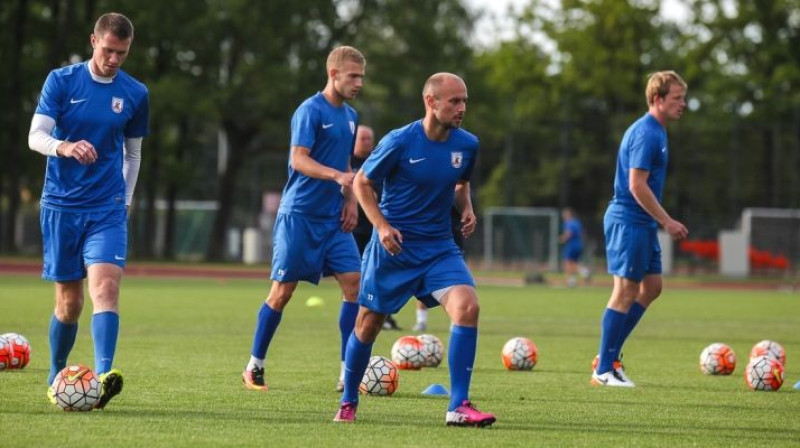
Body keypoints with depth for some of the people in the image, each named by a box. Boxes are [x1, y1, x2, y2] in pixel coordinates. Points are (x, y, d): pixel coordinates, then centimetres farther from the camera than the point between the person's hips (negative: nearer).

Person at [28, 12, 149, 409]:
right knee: (69, 301, 4)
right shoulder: (61, 81, -1)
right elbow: (35, 136, -10)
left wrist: (126, 196, 11)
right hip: (61, 206, -1)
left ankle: (103, 377, -33)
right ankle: (56, 378, 26)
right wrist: (64, 147, -31)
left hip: (108, 208, 1)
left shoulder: (134, 93, 6)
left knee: (105, 286, -21)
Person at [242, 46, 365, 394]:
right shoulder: (310, 111, -11)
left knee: (354, 282, -6)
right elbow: (299, 160, -20)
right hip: (299, 215, -7)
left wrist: (351, 201, 11)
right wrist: (337, 176, -33)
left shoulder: (350, 116, 13)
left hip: (334, 219, 7)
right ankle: (254, 367, 11)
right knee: (282, 290, -2)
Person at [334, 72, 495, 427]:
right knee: (369, 322, 7)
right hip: (393, 248, -3)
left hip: (439, 248, 3)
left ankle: (458, 407, -17)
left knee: (467, 306, -20)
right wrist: (381, 226, -16)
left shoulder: (467, 144, -2)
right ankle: (348, 403, 31)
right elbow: (362, 183, -4)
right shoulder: (400, 142, -15)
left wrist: (466, 210, -1)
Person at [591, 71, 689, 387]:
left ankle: (609, 355, 16)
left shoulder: (656, 132, 15)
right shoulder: (646, 134, -17)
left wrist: (661, 222, 20)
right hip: (629, 222, -10)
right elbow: (637, 185, -22)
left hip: (642, 224, 10)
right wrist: (667, 222, -18)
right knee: (625, 292, -6)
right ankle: (604, 370, -1)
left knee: (651, 287, 12)